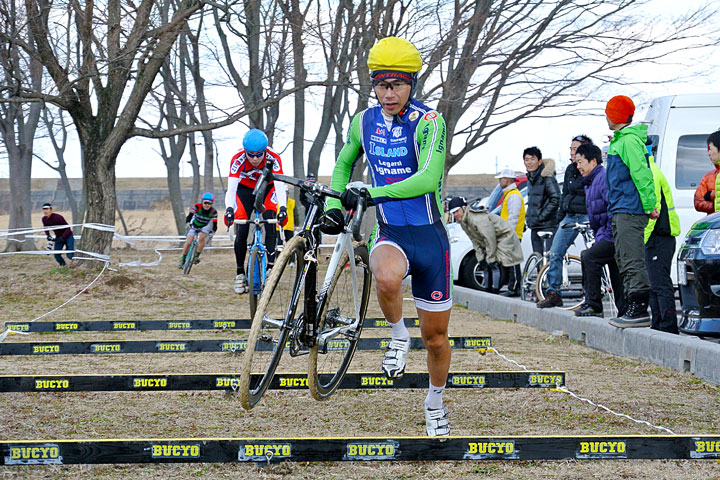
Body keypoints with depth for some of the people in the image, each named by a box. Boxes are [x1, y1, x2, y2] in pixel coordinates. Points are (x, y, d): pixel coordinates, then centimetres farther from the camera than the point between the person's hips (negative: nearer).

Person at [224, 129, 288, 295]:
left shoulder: (273, 158, -32)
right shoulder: (238, 159, -32)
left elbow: (280, 186, -38)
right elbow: (231, 188, -37)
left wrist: (283, 208, -54)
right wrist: (229, 209, -54)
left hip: (267, 189, 0)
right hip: (244, 189, 0)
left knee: (270, 221, -25)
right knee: (241, 232, -11)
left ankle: (270, 266, -24)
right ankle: (240, 273, 4)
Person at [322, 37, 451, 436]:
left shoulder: (428, 122, -14)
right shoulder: (364, 122, 1)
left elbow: (428, 179, -29)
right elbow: (344, 164, 21)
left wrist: (371, 193, -36)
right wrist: (334, 206, 6)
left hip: (430, 237, -2)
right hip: (390, 235, 2)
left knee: (435, 337, 7)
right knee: (387, 279, -37)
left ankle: (435, 402, 34)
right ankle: (398, 335, -7)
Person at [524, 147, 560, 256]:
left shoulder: (547, 177, -11)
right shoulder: (530, 178, 16)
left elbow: (555, 200, -17)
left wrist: (541, 217, -16)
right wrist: (528, 218, 15)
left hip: (547, 226, -8)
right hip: (534, 226, 8)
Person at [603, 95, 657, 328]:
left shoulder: (629, 141, -14)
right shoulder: (618, 141, 19)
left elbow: (642, 175, -19)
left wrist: (649, 206, -21)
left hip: (630, 211, -11)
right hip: (620, 212, 11)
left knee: (632, 261, -11)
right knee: (624, 261, 13)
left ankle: (639, 311, -11)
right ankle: (633, 309, 17)